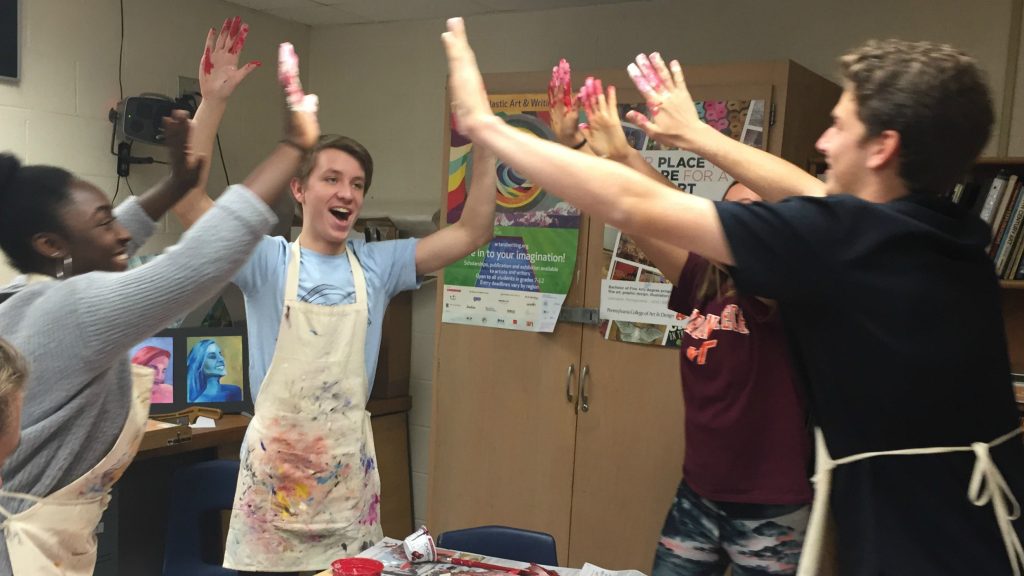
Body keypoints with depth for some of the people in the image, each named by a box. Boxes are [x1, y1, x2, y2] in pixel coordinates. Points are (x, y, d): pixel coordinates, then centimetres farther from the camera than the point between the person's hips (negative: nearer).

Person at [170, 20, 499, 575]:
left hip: (350, 469, 3)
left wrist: (484, 140, -7)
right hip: (274, 467, -2)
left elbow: (471, 232, 1)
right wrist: (212, 100, -25)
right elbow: (187, 199, -18)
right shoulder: (267, 260, -6)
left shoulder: (378, 265, 2)